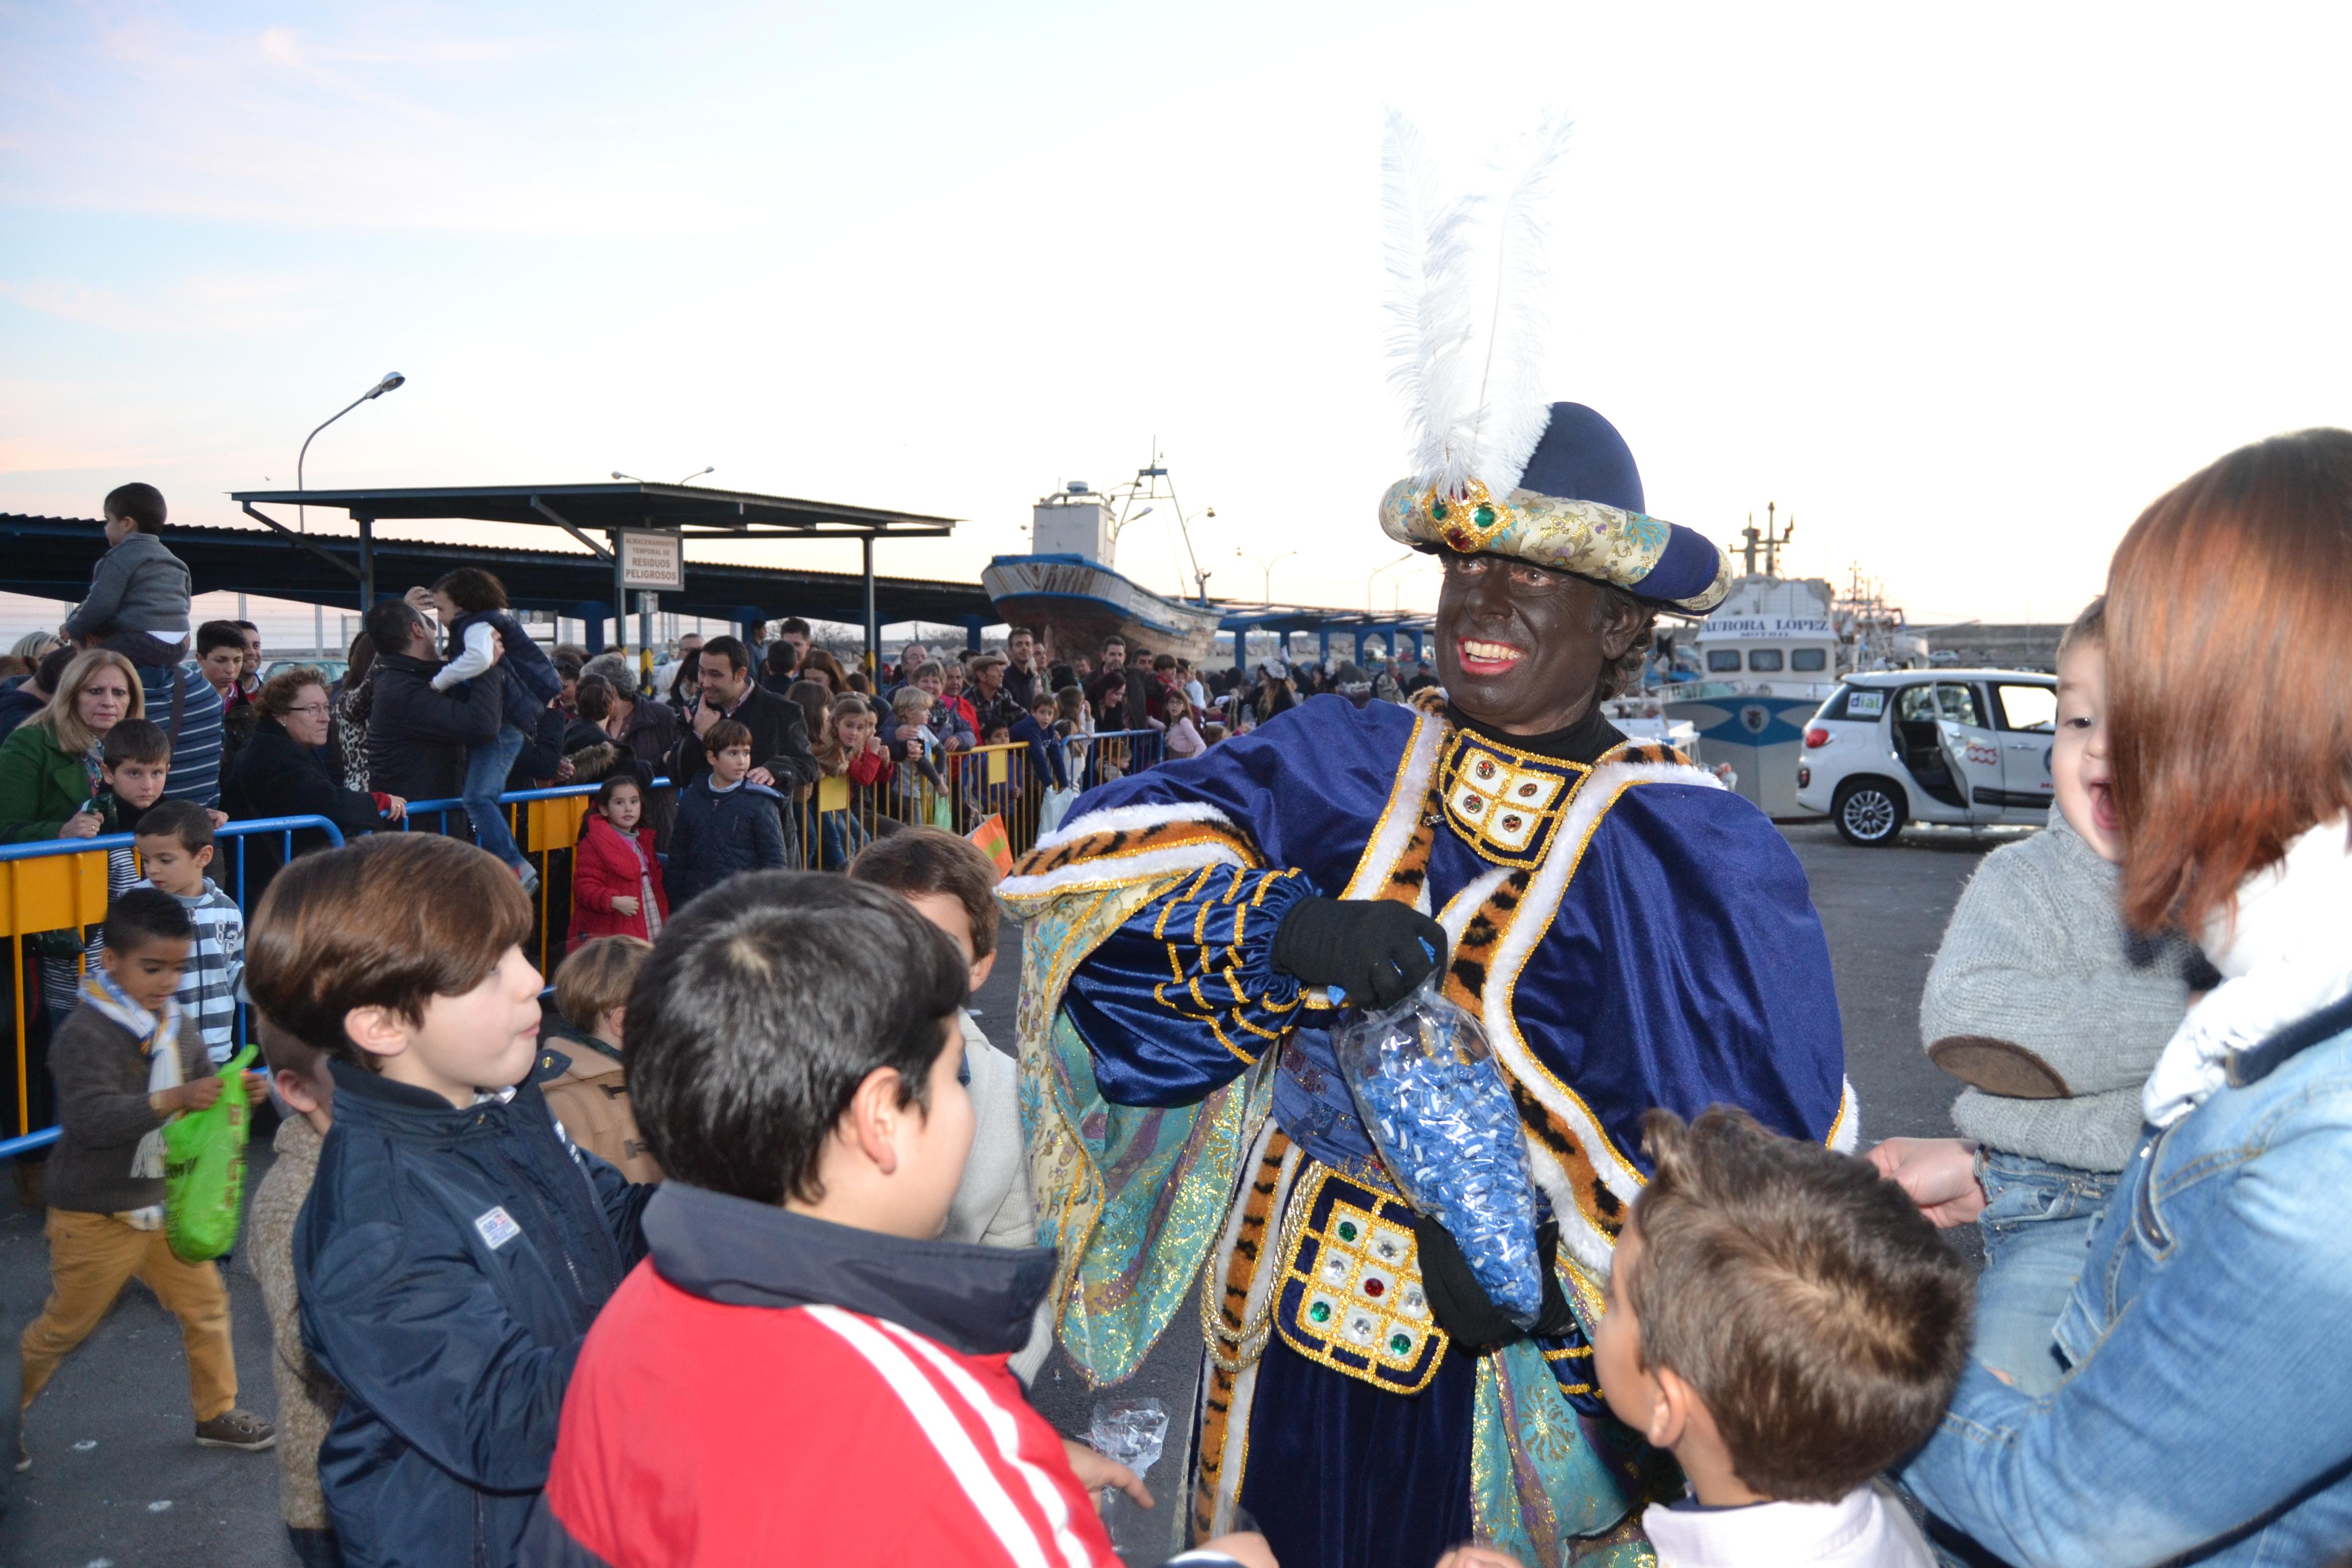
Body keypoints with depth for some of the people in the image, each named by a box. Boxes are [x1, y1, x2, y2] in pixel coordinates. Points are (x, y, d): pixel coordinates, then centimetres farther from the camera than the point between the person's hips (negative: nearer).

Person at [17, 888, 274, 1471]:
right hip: (95, 1216, -6)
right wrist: (173, 1099, -42)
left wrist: (234, 1094, -12)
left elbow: (202, 1086, 11)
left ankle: (216, 1413, 23)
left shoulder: (171, 1025, 1)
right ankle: (11, 1410, 35)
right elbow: (91, 1118, -31)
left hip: (163, 1204, 6)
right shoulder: (85, 1034, -21)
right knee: (63, 1327, 11)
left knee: (205, 1302, 9)